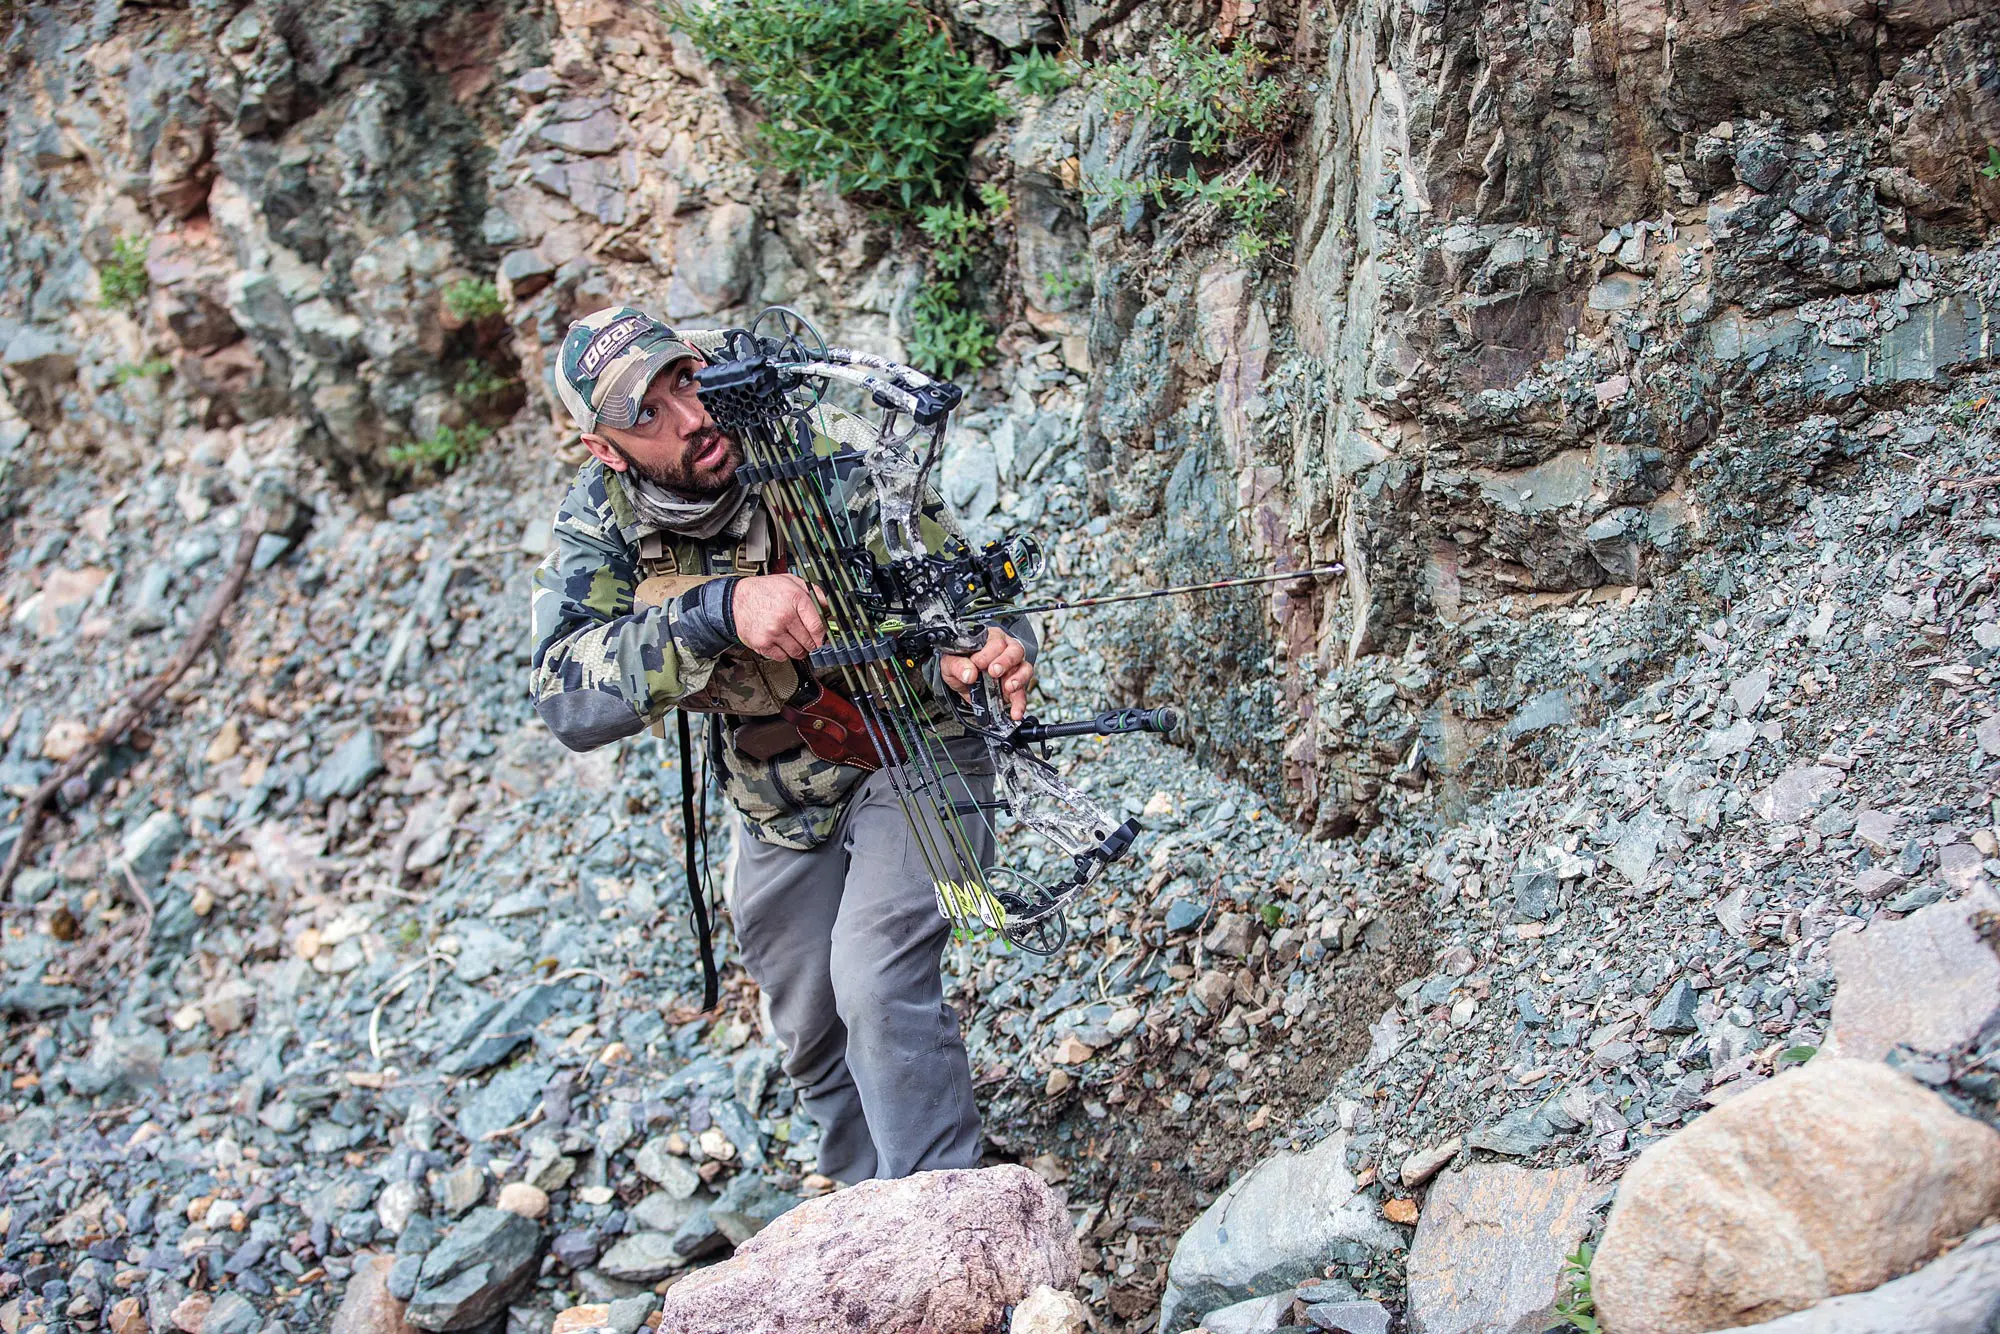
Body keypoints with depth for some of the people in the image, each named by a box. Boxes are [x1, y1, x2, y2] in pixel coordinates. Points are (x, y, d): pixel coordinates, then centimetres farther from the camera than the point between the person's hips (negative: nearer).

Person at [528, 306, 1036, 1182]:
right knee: (813, 1040, 17)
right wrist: (716, 610, -49)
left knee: (877, 982, -25)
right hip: (777, 806, 4)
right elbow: (566, 698, -32)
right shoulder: (599, 519, -18)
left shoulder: (827, 453, -26)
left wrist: (981, 655, -50)